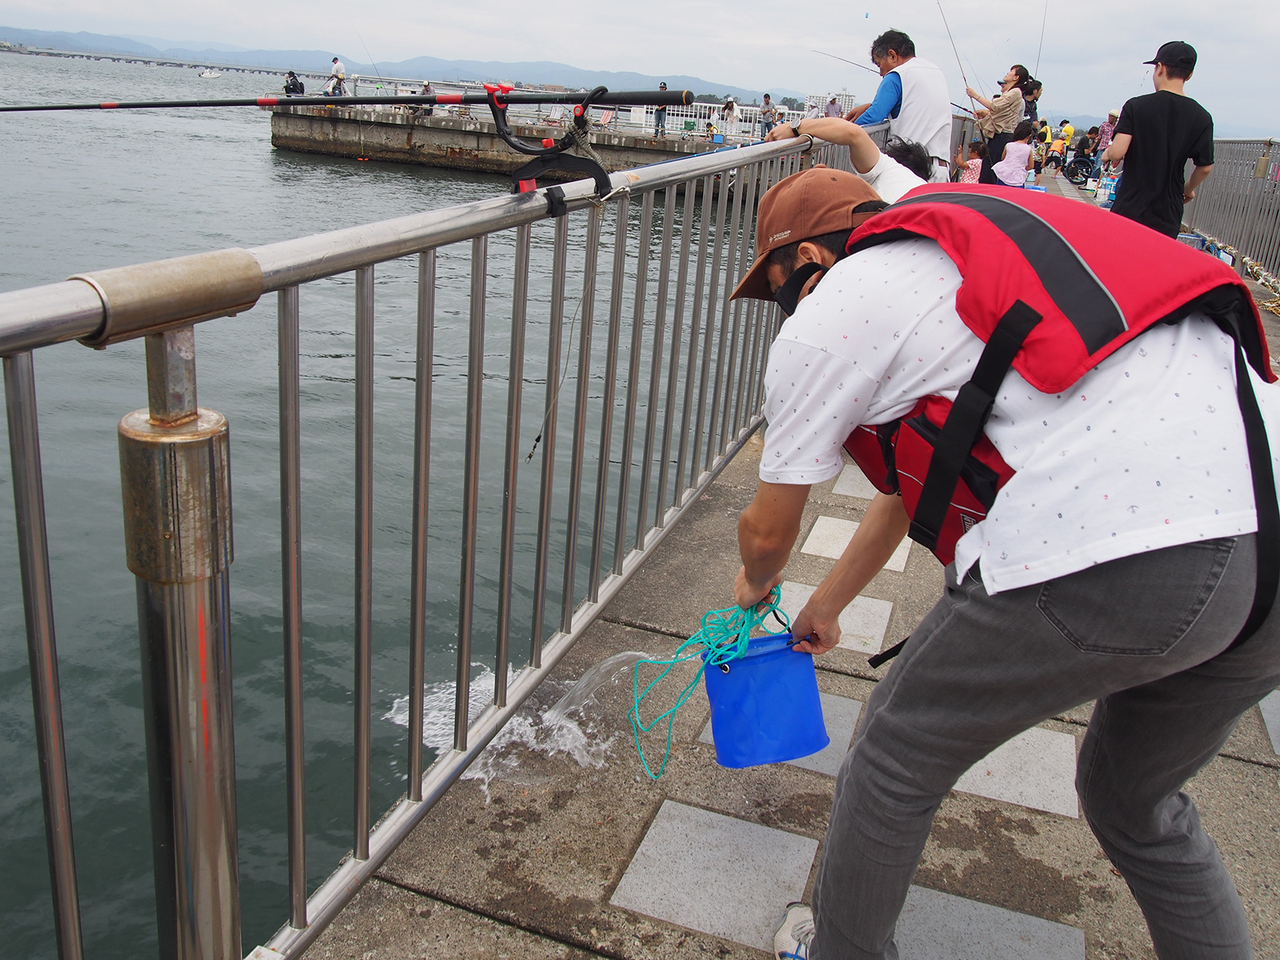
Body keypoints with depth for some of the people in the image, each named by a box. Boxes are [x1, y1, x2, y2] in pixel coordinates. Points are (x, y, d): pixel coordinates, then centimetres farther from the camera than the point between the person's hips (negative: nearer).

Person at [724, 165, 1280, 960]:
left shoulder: (830, 311, 7)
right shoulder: (943, 267, 32)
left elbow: (768, 531, 17)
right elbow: (910, 487, 42)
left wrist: (756, 586, 42)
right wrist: (825, 607, 54)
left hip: (1108, 551, -9)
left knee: (900, 757, 17)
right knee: (1138, 803, 31)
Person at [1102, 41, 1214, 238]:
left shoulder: (1136, 106, -8)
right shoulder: (1202, 117, 0)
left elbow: (1117, 152, -18)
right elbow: (1205, 167, 5)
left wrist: (1107, 154, 5)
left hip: (1130, 209, -2)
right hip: (1168, 215, 2)